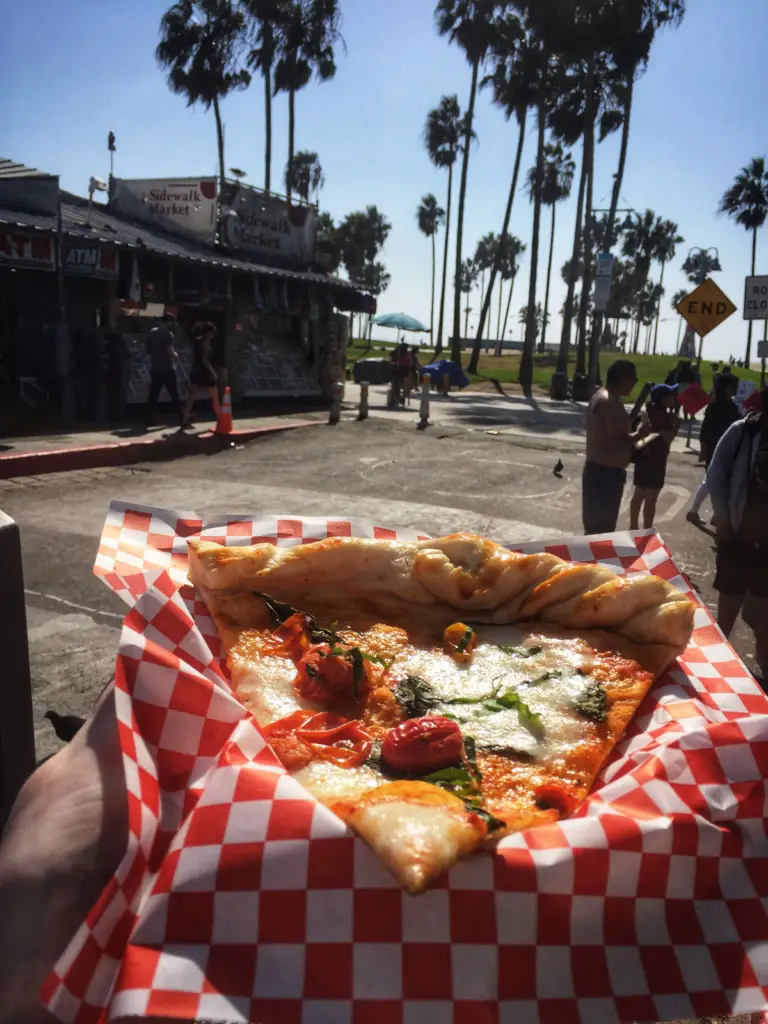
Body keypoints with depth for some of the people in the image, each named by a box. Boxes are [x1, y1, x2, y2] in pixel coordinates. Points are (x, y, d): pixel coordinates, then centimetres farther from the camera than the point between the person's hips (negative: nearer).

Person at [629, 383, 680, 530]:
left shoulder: (649, 411, 7)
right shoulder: (663, 415, -18)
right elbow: (668, 437, -20)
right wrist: (677, 425, -9)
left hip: (644, 456, 9)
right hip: (656, 460, -9)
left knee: (639, 494, 16)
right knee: (651, 499, 0)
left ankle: (633, 526, 26)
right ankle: (647, 532, 6)